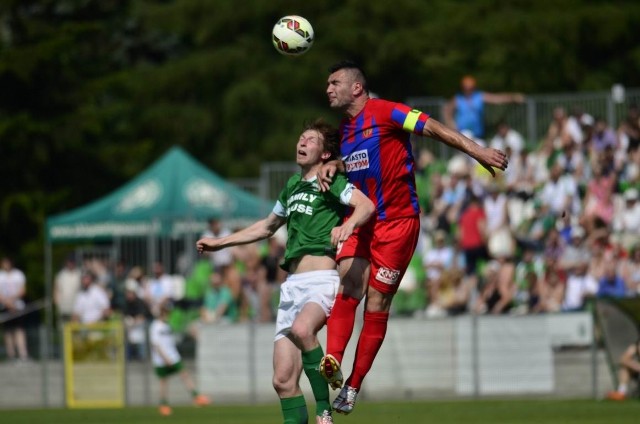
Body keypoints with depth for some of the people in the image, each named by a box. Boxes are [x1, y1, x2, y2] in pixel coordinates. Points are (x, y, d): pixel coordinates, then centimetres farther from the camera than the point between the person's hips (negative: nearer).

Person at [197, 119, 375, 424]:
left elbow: (366, 205, -19)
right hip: (292, 285, 7)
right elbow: (268, 226, 39)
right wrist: (220, 243, 41)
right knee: (283, 380, -3)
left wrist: (348, 224, -40)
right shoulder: (293, 185, 23)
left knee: (302, 329, -39)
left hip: (322, 281, -7)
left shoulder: (330, 181, 0)